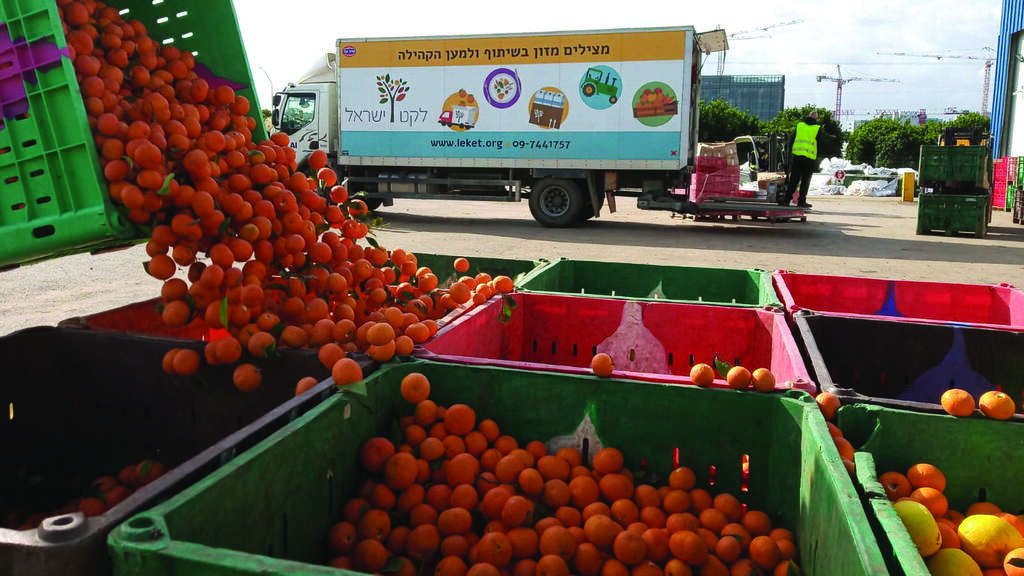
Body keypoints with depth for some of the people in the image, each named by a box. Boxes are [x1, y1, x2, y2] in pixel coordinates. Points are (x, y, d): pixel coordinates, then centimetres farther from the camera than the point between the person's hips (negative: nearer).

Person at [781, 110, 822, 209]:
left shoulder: (799, 125, 9)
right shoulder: (818, 128, 2)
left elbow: (792, 140, 11)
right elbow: (819, 144, 6)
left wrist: (790, 154, 17)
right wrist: (817, 160, 13)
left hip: (797, 156, 2)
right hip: (810, 158, -2)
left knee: (793, 179, 7)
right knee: (805, 180, 4)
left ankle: (787, 200, 3)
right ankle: (801, 201, 4)